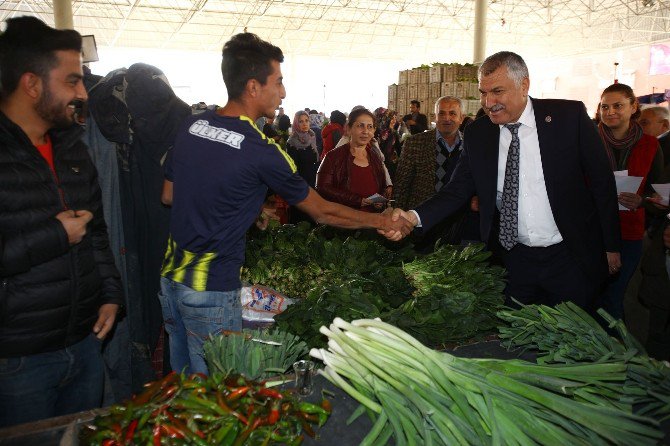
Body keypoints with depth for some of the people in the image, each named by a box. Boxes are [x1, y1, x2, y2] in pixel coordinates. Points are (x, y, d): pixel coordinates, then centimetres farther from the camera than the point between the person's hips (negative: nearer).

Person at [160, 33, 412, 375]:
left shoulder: (191, 127, 2)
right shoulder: (261, 151, -18)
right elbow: (322, 212, -8)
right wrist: (381, 222, 6)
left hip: (171, 275, 7)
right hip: (210, 289, -7)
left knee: (183, 382, 22)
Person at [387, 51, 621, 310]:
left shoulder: (569, 116, -8)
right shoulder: (476, 134, -1)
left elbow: (602, 181, -2)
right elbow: (458, 190, -3)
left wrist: (611, 246, 0)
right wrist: (415, 217, -20)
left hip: (569, 259, -1)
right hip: (513, 260, 2)